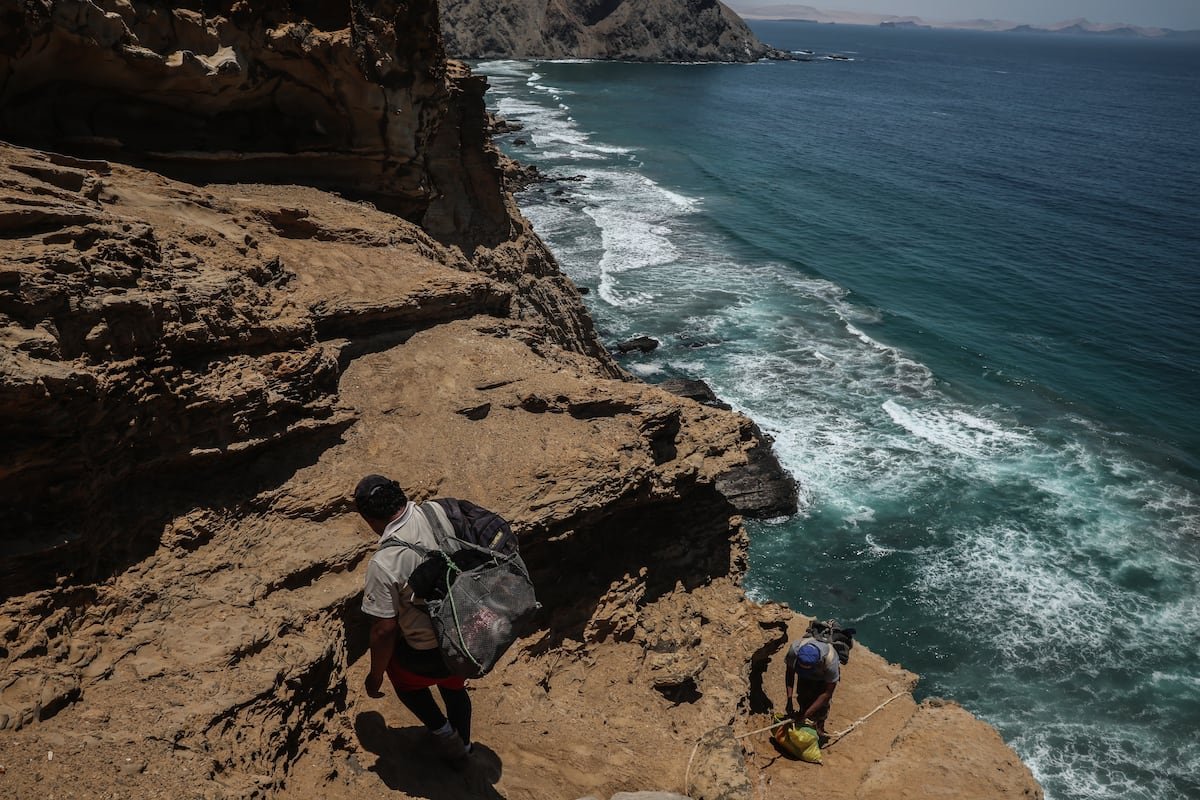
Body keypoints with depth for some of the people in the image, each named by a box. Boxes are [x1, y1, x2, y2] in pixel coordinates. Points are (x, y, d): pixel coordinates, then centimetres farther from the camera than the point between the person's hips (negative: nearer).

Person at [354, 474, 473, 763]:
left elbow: (384, 630, -22)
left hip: (428, 654, -5)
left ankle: (442, 731, 33)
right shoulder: (438, 511, -16)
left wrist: (375, 675, -3)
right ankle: (462, 743, 55)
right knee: (453, 685, 34)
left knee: (399, 673, 30)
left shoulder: (383, 564, -31)